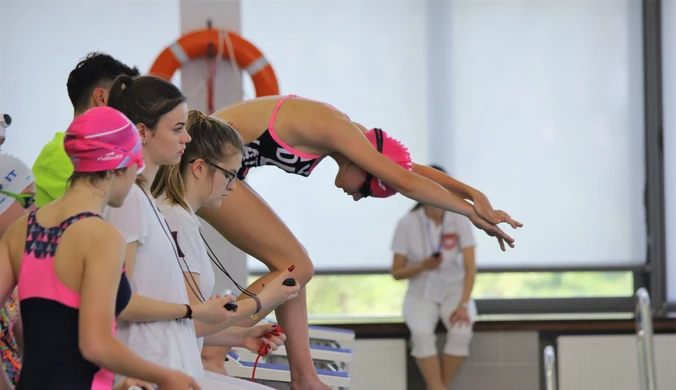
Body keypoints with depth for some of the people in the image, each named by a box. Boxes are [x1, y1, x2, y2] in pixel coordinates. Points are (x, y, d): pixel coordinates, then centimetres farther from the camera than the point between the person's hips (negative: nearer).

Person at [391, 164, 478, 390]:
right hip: (421, 293, 0)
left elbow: (470, 268, -8)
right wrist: (423, 266, -22)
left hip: (454, 289, 1)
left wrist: (464, 305, -20)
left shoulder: (460, 222, -6)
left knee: (461, 331, -31)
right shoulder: (407, 224, -8)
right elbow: (397, 272, -3)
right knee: (422, 333, -33)